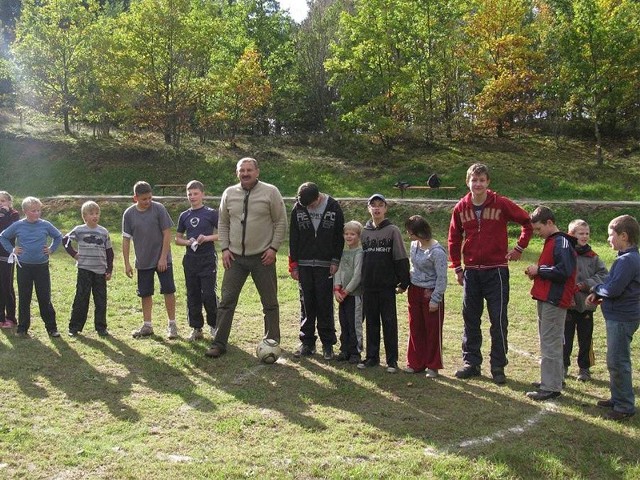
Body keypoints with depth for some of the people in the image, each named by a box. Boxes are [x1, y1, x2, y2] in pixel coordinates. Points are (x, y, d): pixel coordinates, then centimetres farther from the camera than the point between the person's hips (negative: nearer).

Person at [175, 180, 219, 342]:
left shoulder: (211, 213, -2)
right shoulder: (184, 216, 10)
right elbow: (178, 239, 17)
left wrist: (208, 238, -16)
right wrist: (188, 242, -5)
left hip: (208, 259, -4)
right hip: (190, 260, 4)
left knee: (209, 294, -7)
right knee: (193, 295, 7)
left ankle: (214, 325, 11)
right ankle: (196, 328, 16)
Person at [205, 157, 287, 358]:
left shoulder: (270, 192, -4)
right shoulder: (229, 193, 7)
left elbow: (281, 222, -2)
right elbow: (223, 223, 13)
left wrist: (273, 248, -9)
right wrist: (225, 248, 3)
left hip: (263, 257, -3)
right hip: (235, 257, 3)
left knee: (270, 303, 6)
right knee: (226, 300, 2)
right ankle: (219, 343, 10)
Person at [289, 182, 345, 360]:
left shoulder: (333, 207, -4)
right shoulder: (298, 209, 0)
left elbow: (339, 236, 1)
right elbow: (293, 238, 5)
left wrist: (336, 261, -6)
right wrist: (294, 265, 3)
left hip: (325, 265, -2)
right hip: (304, 265, 2)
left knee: (325, 305, 1)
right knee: (308, 305, 6)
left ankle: (328, 344, 10)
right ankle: (307, 343, 15)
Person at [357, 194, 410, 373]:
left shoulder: (393, 231, -2)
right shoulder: (364, 232, 9)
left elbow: (401, 258, -5)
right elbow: (360, 258, 13)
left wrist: (403, 282, -8)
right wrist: (360, 283, 11)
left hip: (387, 285, -4)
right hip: (368, 286, 4)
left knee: (389, 322, 2)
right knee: (371, 322, 10)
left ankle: (392, 360, 9)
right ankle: (372, 357, 19)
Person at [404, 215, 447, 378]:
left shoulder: (437, 251, -20)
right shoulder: (414, 245, 2)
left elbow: (441, 278, -16)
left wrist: (435, 299, -15)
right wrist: (406, 284, 12)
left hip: (431, 293, -7)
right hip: (414, 291, 7)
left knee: (433, 331, 5)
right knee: (415, 329, 13)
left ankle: (433, 366, 16)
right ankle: (416, 363, 24)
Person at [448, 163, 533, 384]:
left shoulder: (501, 204, -8)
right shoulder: (461, 208, 3)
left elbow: (527, 221, 1)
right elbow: (454, 239, 13)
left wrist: (519, 247, -1)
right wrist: (457, 267, 10)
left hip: (496, 271, -3)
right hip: (471, 272, 4)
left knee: (498, 320, 1)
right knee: (470, 320, 10)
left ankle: (498, 367, 11)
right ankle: (471, 362, 22)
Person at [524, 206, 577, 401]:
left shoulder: (561, 243, -14)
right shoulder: (550, 242, 17)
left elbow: (564, 271, -24)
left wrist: (539, 270, -15)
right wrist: (537, 272, 7)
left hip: (554, 301, -10)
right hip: (546, 299, 10)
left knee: (550, 344, -7)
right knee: (549, 342, 17)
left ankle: (551, 388, -3)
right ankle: (551, 379, 27)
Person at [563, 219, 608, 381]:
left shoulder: (593, 257, 3)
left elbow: (603, 275, -2)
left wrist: (585, 285, -14)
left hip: (586, 305, 3)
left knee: (585, 339, 12)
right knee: (565, 338, 10)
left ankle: (584, 368, 25)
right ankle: (563, 365, 25)